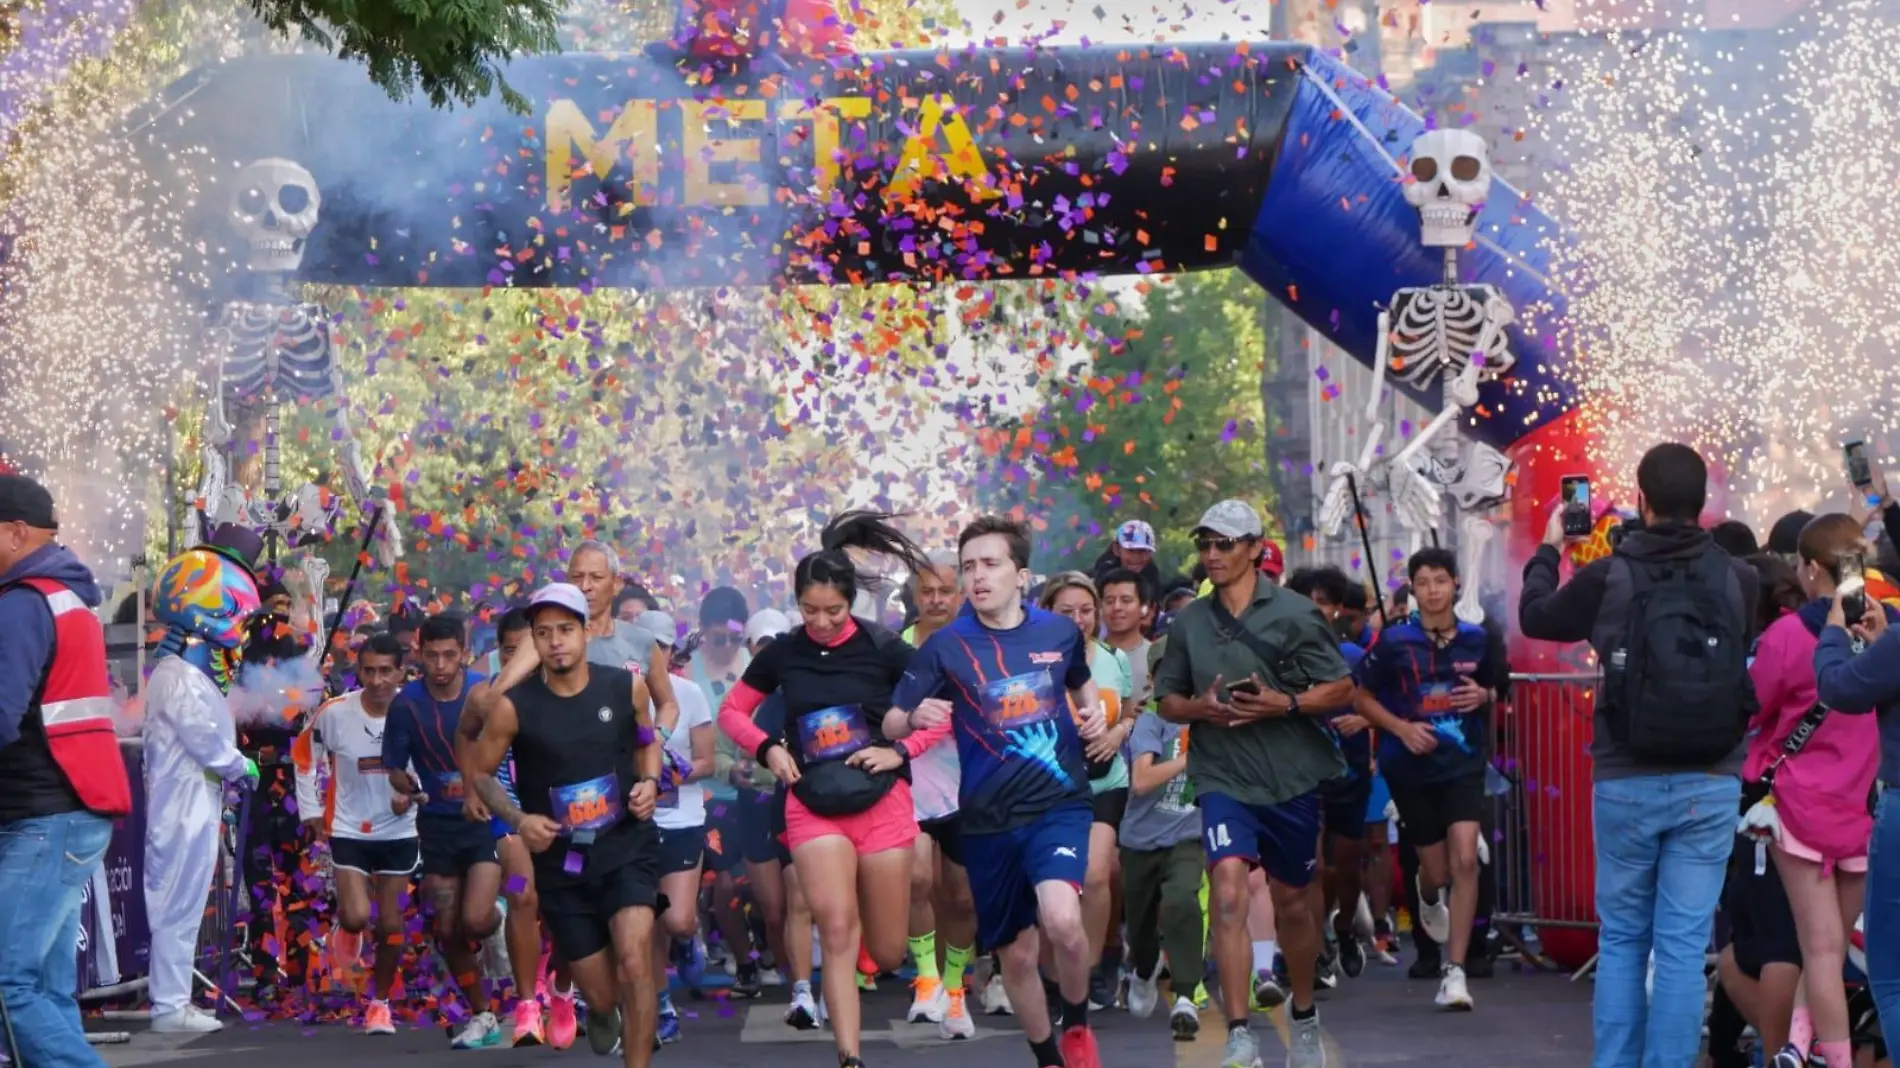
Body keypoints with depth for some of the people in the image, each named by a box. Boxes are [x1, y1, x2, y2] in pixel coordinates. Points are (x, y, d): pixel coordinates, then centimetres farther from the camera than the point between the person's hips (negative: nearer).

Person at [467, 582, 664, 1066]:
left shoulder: (626, 686, -6)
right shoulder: (513, 705, -12)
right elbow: (479, 771, 2)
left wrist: (649, 782, -5)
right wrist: (518, 819, -12)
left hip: (626, 844, 0)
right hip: (561, 861, 0)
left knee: (635, 960, -23)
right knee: (601, 995, 8)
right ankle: (601, 1011, 48)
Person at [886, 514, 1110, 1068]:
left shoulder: (1060, 631, 0)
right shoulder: (946, 645, -6)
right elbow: (891, 723, -9)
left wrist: (1093, 712, 2)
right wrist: (915, 716, -31)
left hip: (1059, 802, -1)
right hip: (989, 818, 1)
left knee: (1062, 921, -25)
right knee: (1016, 953, 10)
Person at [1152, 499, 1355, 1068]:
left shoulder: (1295, 613, -3)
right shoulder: (1189, 621, 6)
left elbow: (1341, 688, -1)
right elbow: (1167, 700, 14)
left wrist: (1285, 704, -17)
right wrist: (1200, 708, -8)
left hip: (1291, 777, -1)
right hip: (1222, 777, 1)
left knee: (1291, 901, 13)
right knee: (1229, 888, -19)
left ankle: (1304, 1017, 36)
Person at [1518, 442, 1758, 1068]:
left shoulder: (1607, 577, -8)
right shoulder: (1737, 580, -4)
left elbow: (1535, 617, 11)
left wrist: (1548, 549, 28)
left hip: (1626, 783, 0)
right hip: (1709, 786, 0)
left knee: (1621, 939, 12)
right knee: (1683, 945, 2)